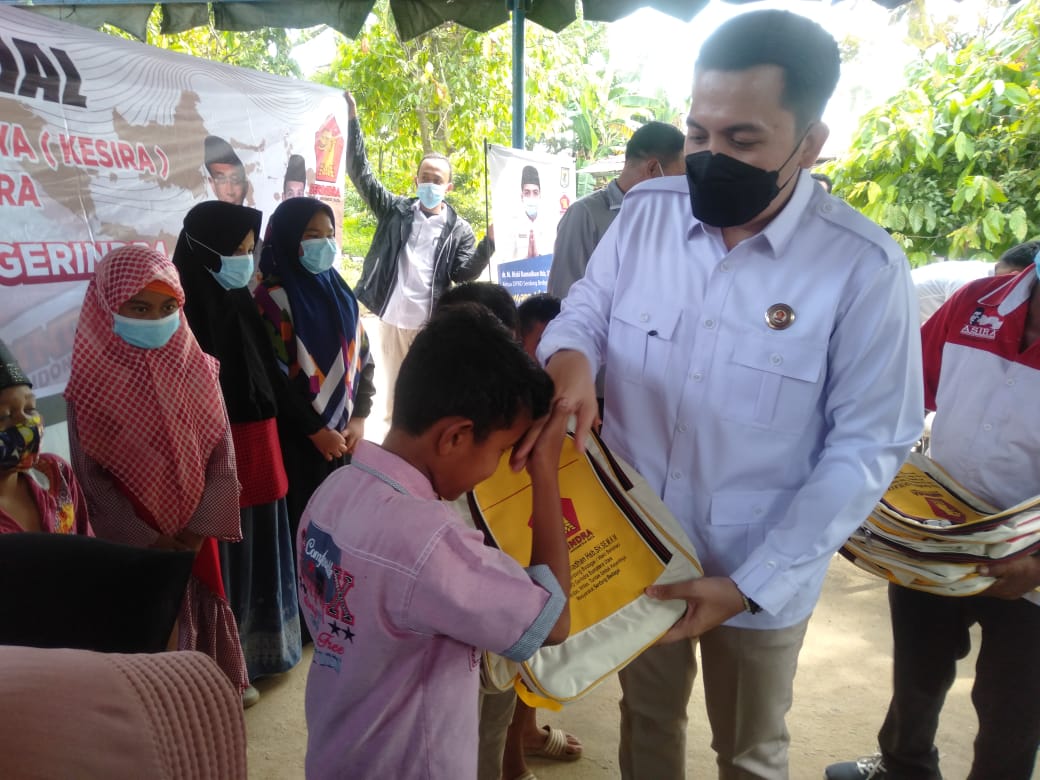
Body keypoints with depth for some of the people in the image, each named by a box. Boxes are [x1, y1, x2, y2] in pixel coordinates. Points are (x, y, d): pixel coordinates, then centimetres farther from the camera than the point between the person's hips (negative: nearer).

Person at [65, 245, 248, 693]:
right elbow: (91, 475, -9)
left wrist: (200, 527, -11)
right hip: (132, 542, -3)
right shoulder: (92, 381, -10)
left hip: (194, 534, 3)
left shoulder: (196, 366, -3)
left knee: (201, 614, 15)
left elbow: (221, 450, -3)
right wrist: (146, 540, -12)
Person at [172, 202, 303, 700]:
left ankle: (259, 646, 35)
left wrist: (272, 432, 14)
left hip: (259, 439, 8)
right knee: (228, 553, 4)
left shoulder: (241, 300, 8)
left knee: (261, 544, 17)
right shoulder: (187, 309, -17)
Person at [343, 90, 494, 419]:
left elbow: (465, 272, -6)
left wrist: (489, 242, -22)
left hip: (432, 326, -2)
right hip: (392, 320, 2)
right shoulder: (395, 209, 6)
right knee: (395, 389, 13)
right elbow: (360, 173, 4)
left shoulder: (459, 229, 2)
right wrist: (353, 119, -2)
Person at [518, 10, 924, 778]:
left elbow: (866, 448, -16)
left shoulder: (864, 267, -19)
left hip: (764, 577, -2)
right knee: (646, 718, 27)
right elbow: (584, 312, 1)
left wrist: (748, 584, -22)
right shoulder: (644, 214, -8)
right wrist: (569, 357, -26)